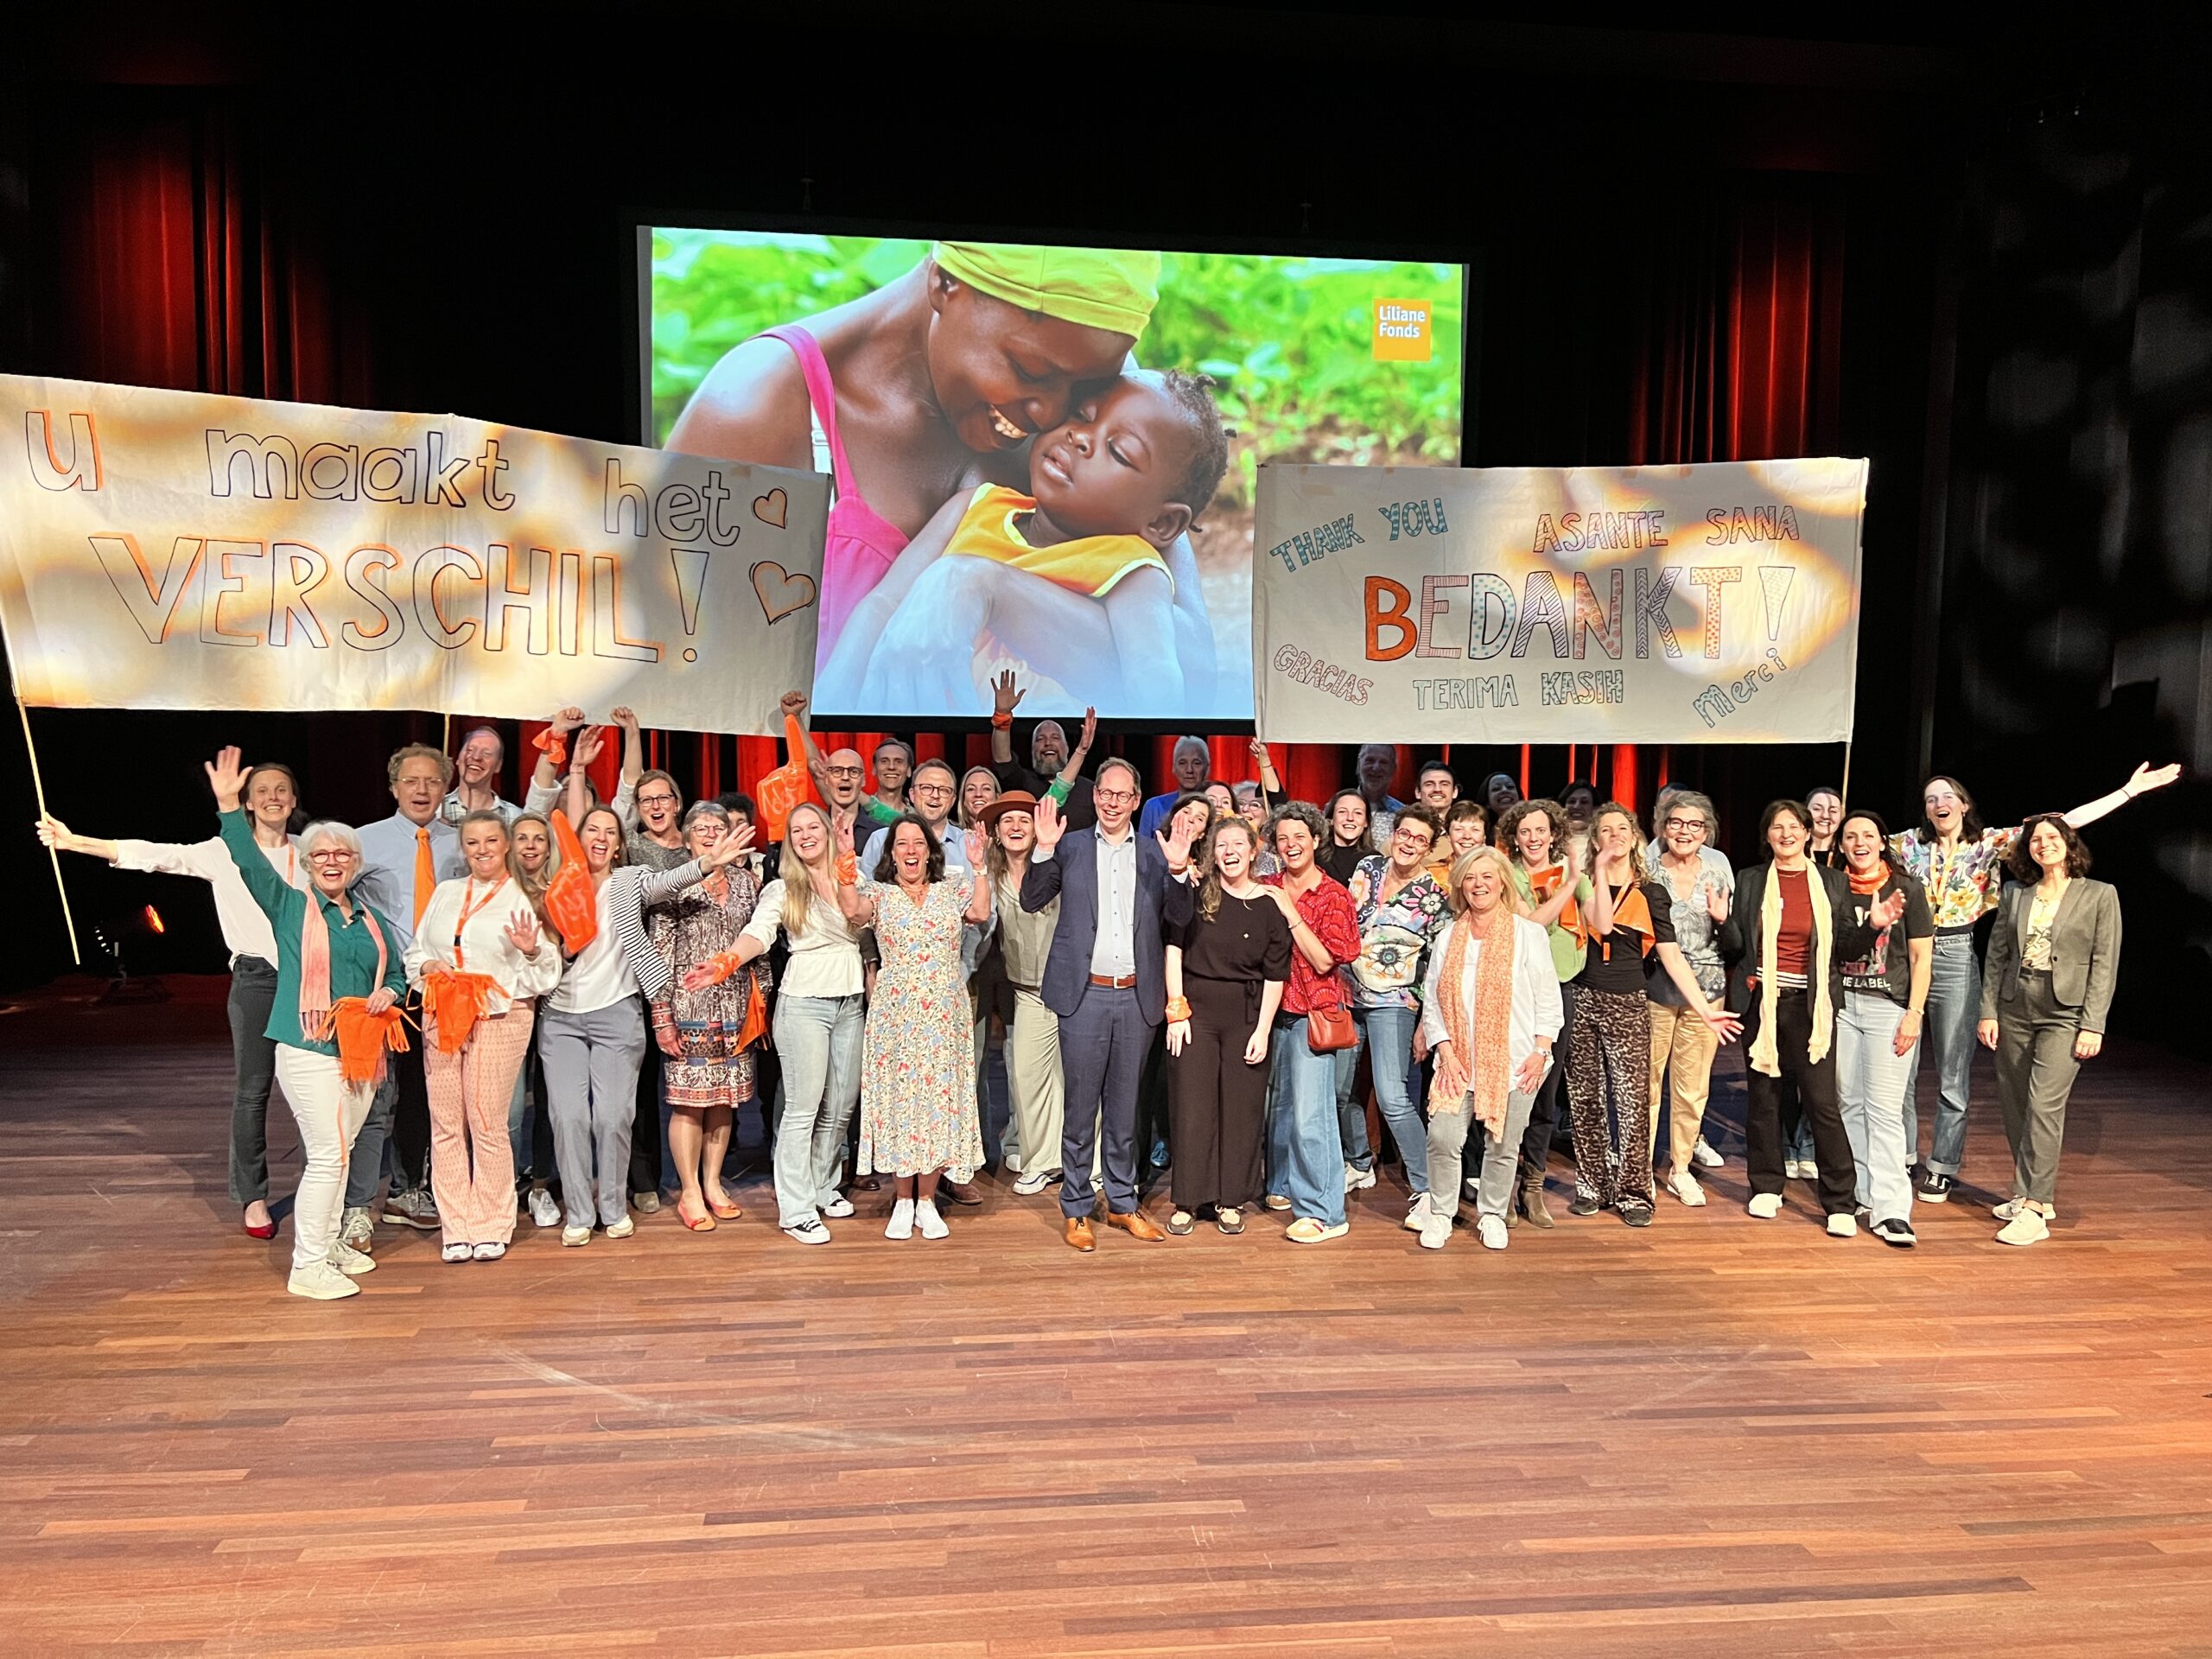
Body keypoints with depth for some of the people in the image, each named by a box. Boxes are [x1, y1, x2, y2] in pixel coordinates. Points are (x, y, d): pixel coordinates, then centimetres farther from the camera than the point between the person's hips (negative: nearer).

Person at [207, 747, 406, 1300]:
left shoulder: (372, 920, 15)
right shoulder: (291, 907, 1)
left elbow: (397, 973, 23)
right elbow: (250, 862, -12)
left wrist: (388, 993, 1)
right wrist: (229, 808, -22)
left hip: (361, 1050, 5)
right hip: (309, 1050, -5)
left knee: (337, 1153, 14)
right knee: (326, 1156, -8)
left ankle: (329, 1243, 27)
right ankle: (307, 1266, 0)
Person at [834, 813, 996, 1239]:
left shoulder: (952, 888, 9)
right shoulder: (878, 892, 5)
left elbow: (981, 913, -9)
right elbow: (853, 910, -16)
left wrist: (978, 866, -11)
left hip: (944, 1015, 1)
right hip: (896, 1016, -1)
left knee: (940, 1096, 3)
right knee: (900, 1096, 2)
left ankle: (927, 1202, 14)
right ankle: (903, 1201, 16)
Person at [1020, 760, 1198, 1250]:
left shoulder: (1155, 852, 7)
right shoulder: (1071, 846, 4)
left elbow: (1180, 918, 2)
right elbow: (1031, 901, 1)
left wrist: (1177, 870, -15)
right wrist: (1044, 850, -13)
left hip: (1136, 996, 2)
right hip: (1085, 994, -2)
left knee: (1124, 1106, 13)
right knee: (1081, 1107, 4)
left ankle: (1122, 1203, 26)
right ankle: (1076, 1210, 16)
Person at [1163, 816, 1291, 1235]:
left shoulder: (1269, 906, 0)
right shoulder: (1197, 894, 0)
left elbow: (1275, 976, 1)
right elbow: (1173, 948, -1)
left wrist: (1263, 1031, -5)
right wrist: (1176, 1010, -7)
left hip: (1247, 1015, 0)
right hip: (1195, 1008, 0)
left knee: (1241, 1107, 5)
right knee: (1192, 1105, 2)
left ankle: (1230, 1200, 19)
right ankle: (1187, 1200, 13)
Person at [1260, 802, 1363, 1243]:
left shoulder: (1333, 896, -6)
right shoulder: (1268, 889, 7)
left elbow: (1324, 961, -13)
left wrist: (1292, 913, -15)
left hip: (1313, 1014, -5)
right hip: (1275, 1009, 5)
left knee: (1310, 1113, -9)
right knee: (1278, 1103, 15)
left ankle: (1324, 1212, -2)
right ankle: (1285, 1186, 33)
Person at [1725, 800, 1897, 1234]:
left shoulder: (1833, 882, 7)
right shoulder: (1749, 881, 7)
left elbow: (1846, 948, 6)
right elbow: (1734, 947, 7)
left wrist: (1874, 924, -10)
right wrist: (1723, 920, -11)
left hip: (1810, 1006, -1)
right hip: (1762, 1002, 1)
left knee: (1822, 1101, -6)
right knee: (1763, 1095, 8)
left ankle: (1841, 1203, 2)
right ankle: (1766, 1186, 23)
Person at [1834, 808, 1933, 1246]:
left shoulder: (1906, 888, 1)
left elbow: (1921, 957, 1)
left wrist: (1914, 1014, -7)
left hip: (1889, 1007, -3)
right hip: (1841, 1004, 3)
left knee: (1885, 1110, -8)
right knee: (1850, 1104, 6)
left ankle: (1890, 1210, -7)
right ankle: (1861, 1194, 16)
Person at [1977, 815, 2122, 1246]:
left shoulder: (2100, 895, 1)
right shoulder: (2015, 894, 10)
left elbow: (2105, 965, -3)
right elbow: (1996, 955, 10)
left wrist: (2093, 1025, -9)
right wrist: (1988, 1011, 3)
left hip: (2065, 1013, -4)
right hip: (2014, 1009, 5)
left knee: (2043, 1104, -14)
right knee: (2013, 1106, 8)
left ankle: (2032, 1210, -12)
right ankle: (2038, 1196, 23)